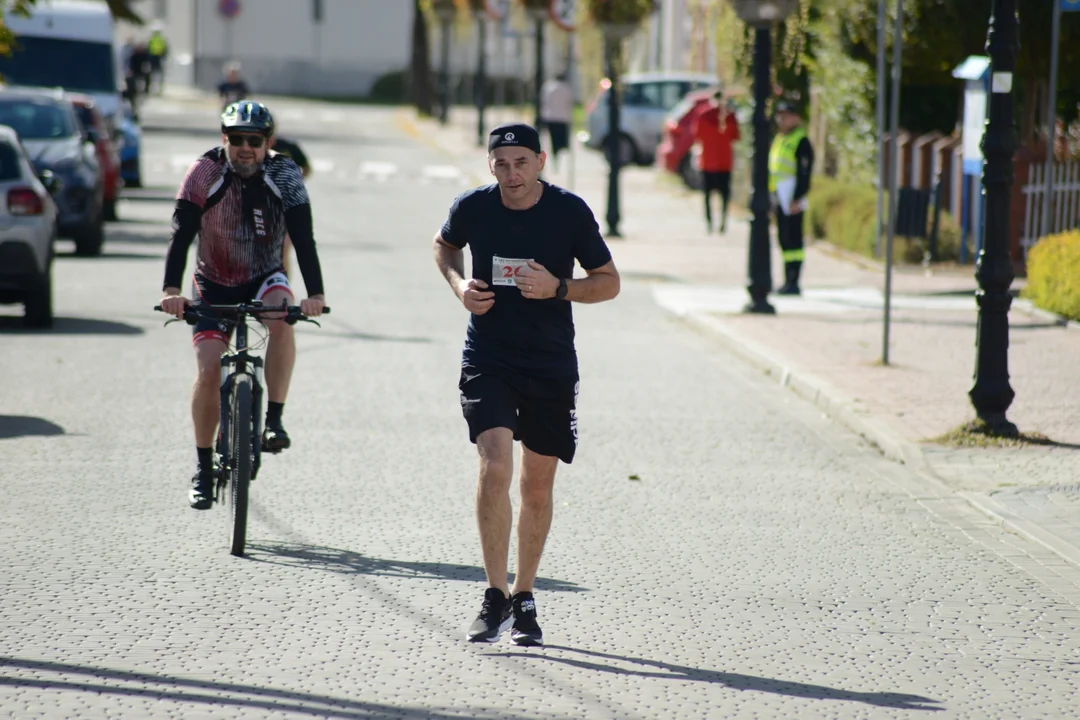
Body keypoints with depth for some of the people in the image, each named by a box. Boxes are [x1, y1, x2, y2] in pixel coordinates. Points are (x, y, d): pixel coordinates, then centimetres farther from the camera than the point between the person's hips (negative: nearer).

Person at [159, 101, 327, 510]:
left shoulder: (285, 176, -16)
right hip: (214, 286, 0)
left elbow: (303, 239, -23)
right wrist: (171, 290, -38)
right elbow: (181, 235, -24)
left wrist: (315, 294, -36)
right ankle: (203, 469, 3)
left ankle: (274, 421, -23)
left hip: (264, 279, 0)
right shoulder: (204, 173, -18)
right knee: (209, 371, -13)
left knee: (281, 318, -33)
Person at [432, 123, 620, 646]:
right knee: (494, 468, -20)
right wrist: (459, 284, -2)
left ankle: (524, 598, 25)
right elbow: (445, 246, 18)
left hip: (551, 366, 1)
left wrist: (558, 288, -17)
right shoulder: (473, 207, -5)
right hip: (487, 361, -1)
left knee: (537, 487, 9)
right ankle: (495, 597, -13)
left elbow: (609, 282, 1)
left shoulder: (570, 212, -8)